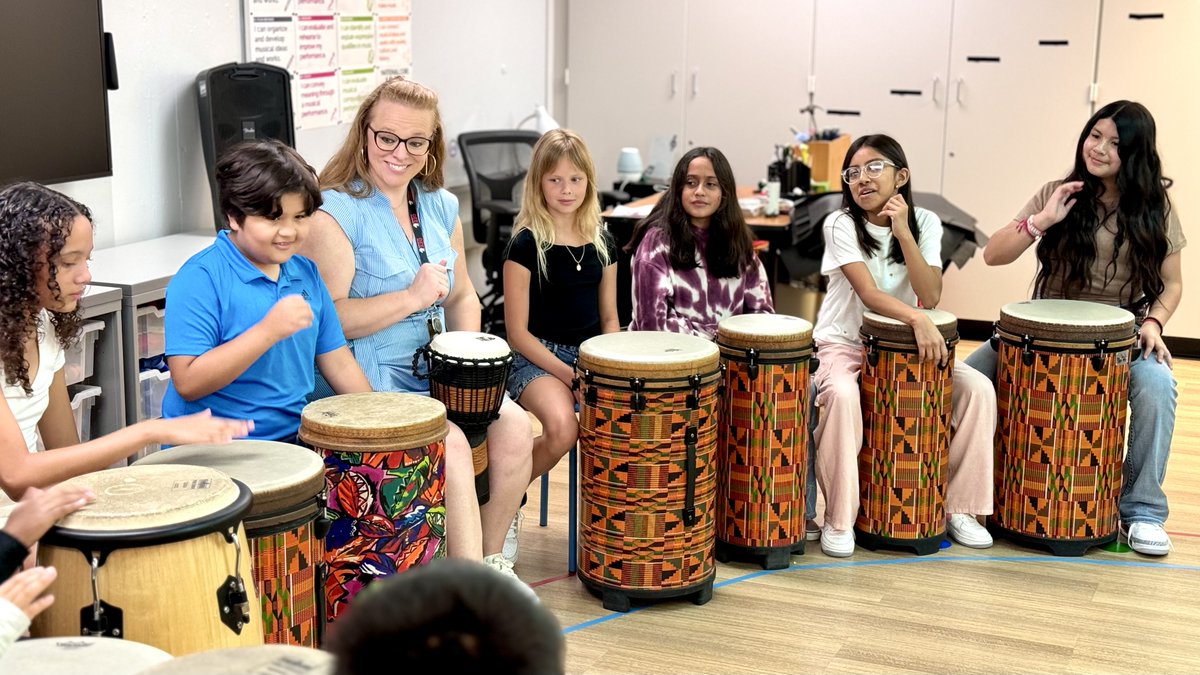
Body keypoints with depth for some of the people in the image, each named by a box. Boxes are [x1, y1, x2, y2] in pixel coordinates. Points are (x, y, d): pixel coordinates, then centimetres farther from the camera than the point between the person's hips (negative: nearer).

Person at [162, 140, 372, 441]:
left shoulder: (306, 273, 11)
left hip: (294, 438, 7)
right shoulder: (199, 279, -11)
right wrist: (268, 331, -22)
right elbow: (187, 384, -17)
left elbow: (336, 360, 17)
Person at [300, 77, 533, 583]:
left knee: (514, 427, -15)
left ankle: (491, 559, 3)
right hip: (368, 378, -6)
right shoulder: (335, 212, -11)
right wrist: (411, 298, -21)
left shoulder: (441, 206, 12)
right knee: (449, 442, -27)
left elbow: (462, 297, 21)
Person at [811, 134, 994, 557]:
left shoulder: (924, 223, -2)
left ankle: (959, 508, -1)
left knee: (979, 388, -15)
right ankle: (838, 519, -21)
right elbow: (869, 294, -24)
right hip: (842, 344, -4)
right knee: (842, 394, -37)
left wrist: (903, 233, -22)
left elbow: (930, 296, -15)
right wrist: (918, 319, -40)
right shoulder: (841, 225, -11)